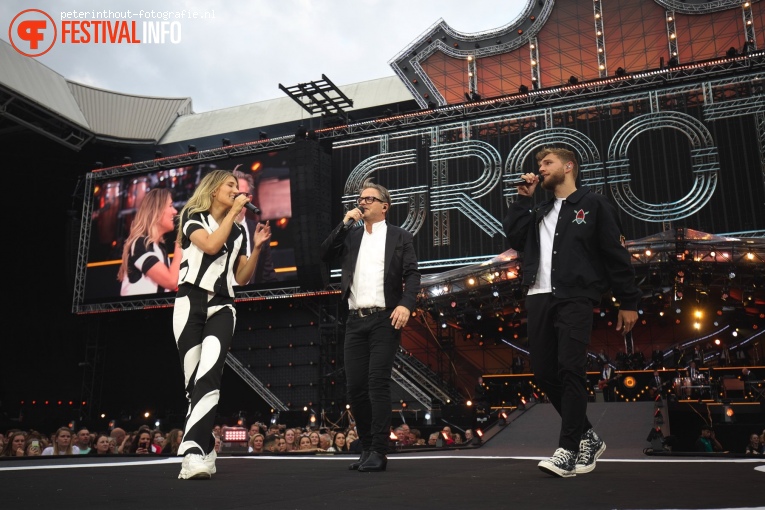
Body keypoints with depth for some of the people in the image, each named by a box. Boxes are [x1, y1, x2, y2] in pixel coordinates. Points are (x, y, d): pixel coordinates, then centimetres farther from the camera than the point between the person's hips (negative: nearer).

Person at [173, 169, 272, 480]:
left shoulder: (238, 231, 18)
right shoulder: (193, 217, 8)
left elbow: (242, 278, 16)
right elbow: (211, 245, -13)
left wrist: (257, 248, 4)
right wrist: (233, 211, -6)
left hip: (222, 308, 2)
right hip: (191, 304, -2)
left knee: (208, 377, -19)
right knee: (193, 381, -2)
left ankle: (193, 453, -26)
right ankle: (206, 451, 9)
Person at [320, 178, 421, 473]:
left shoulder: (400, 237, 7)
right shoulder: (350, 235, 18)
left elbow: (412, 275, -2)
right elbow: (325, 256, 5)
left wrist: (406, 304, -19)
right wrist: (344, 223, 0)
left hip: (384, 319, -4)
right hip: (355, 320, 4)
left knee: (377, 383, -10)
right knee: (355, 386, 4)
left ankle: (378, 452, -4)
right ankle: (367, 448, 16)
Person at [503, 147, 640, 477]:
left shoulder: (592, 204, 7)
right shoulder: (539, 212, 23)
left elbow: (616, 255, 3)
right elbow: (514, 238, 9)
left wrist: (628, 302, -2)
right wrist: (524, 199, 10)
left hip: (575, 298, -5)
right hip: (539, 298, 6)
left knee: (570, 369, -14)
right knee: (544, 372, 4)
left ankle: (567, 451, -8)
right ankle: (587, 438, 19)